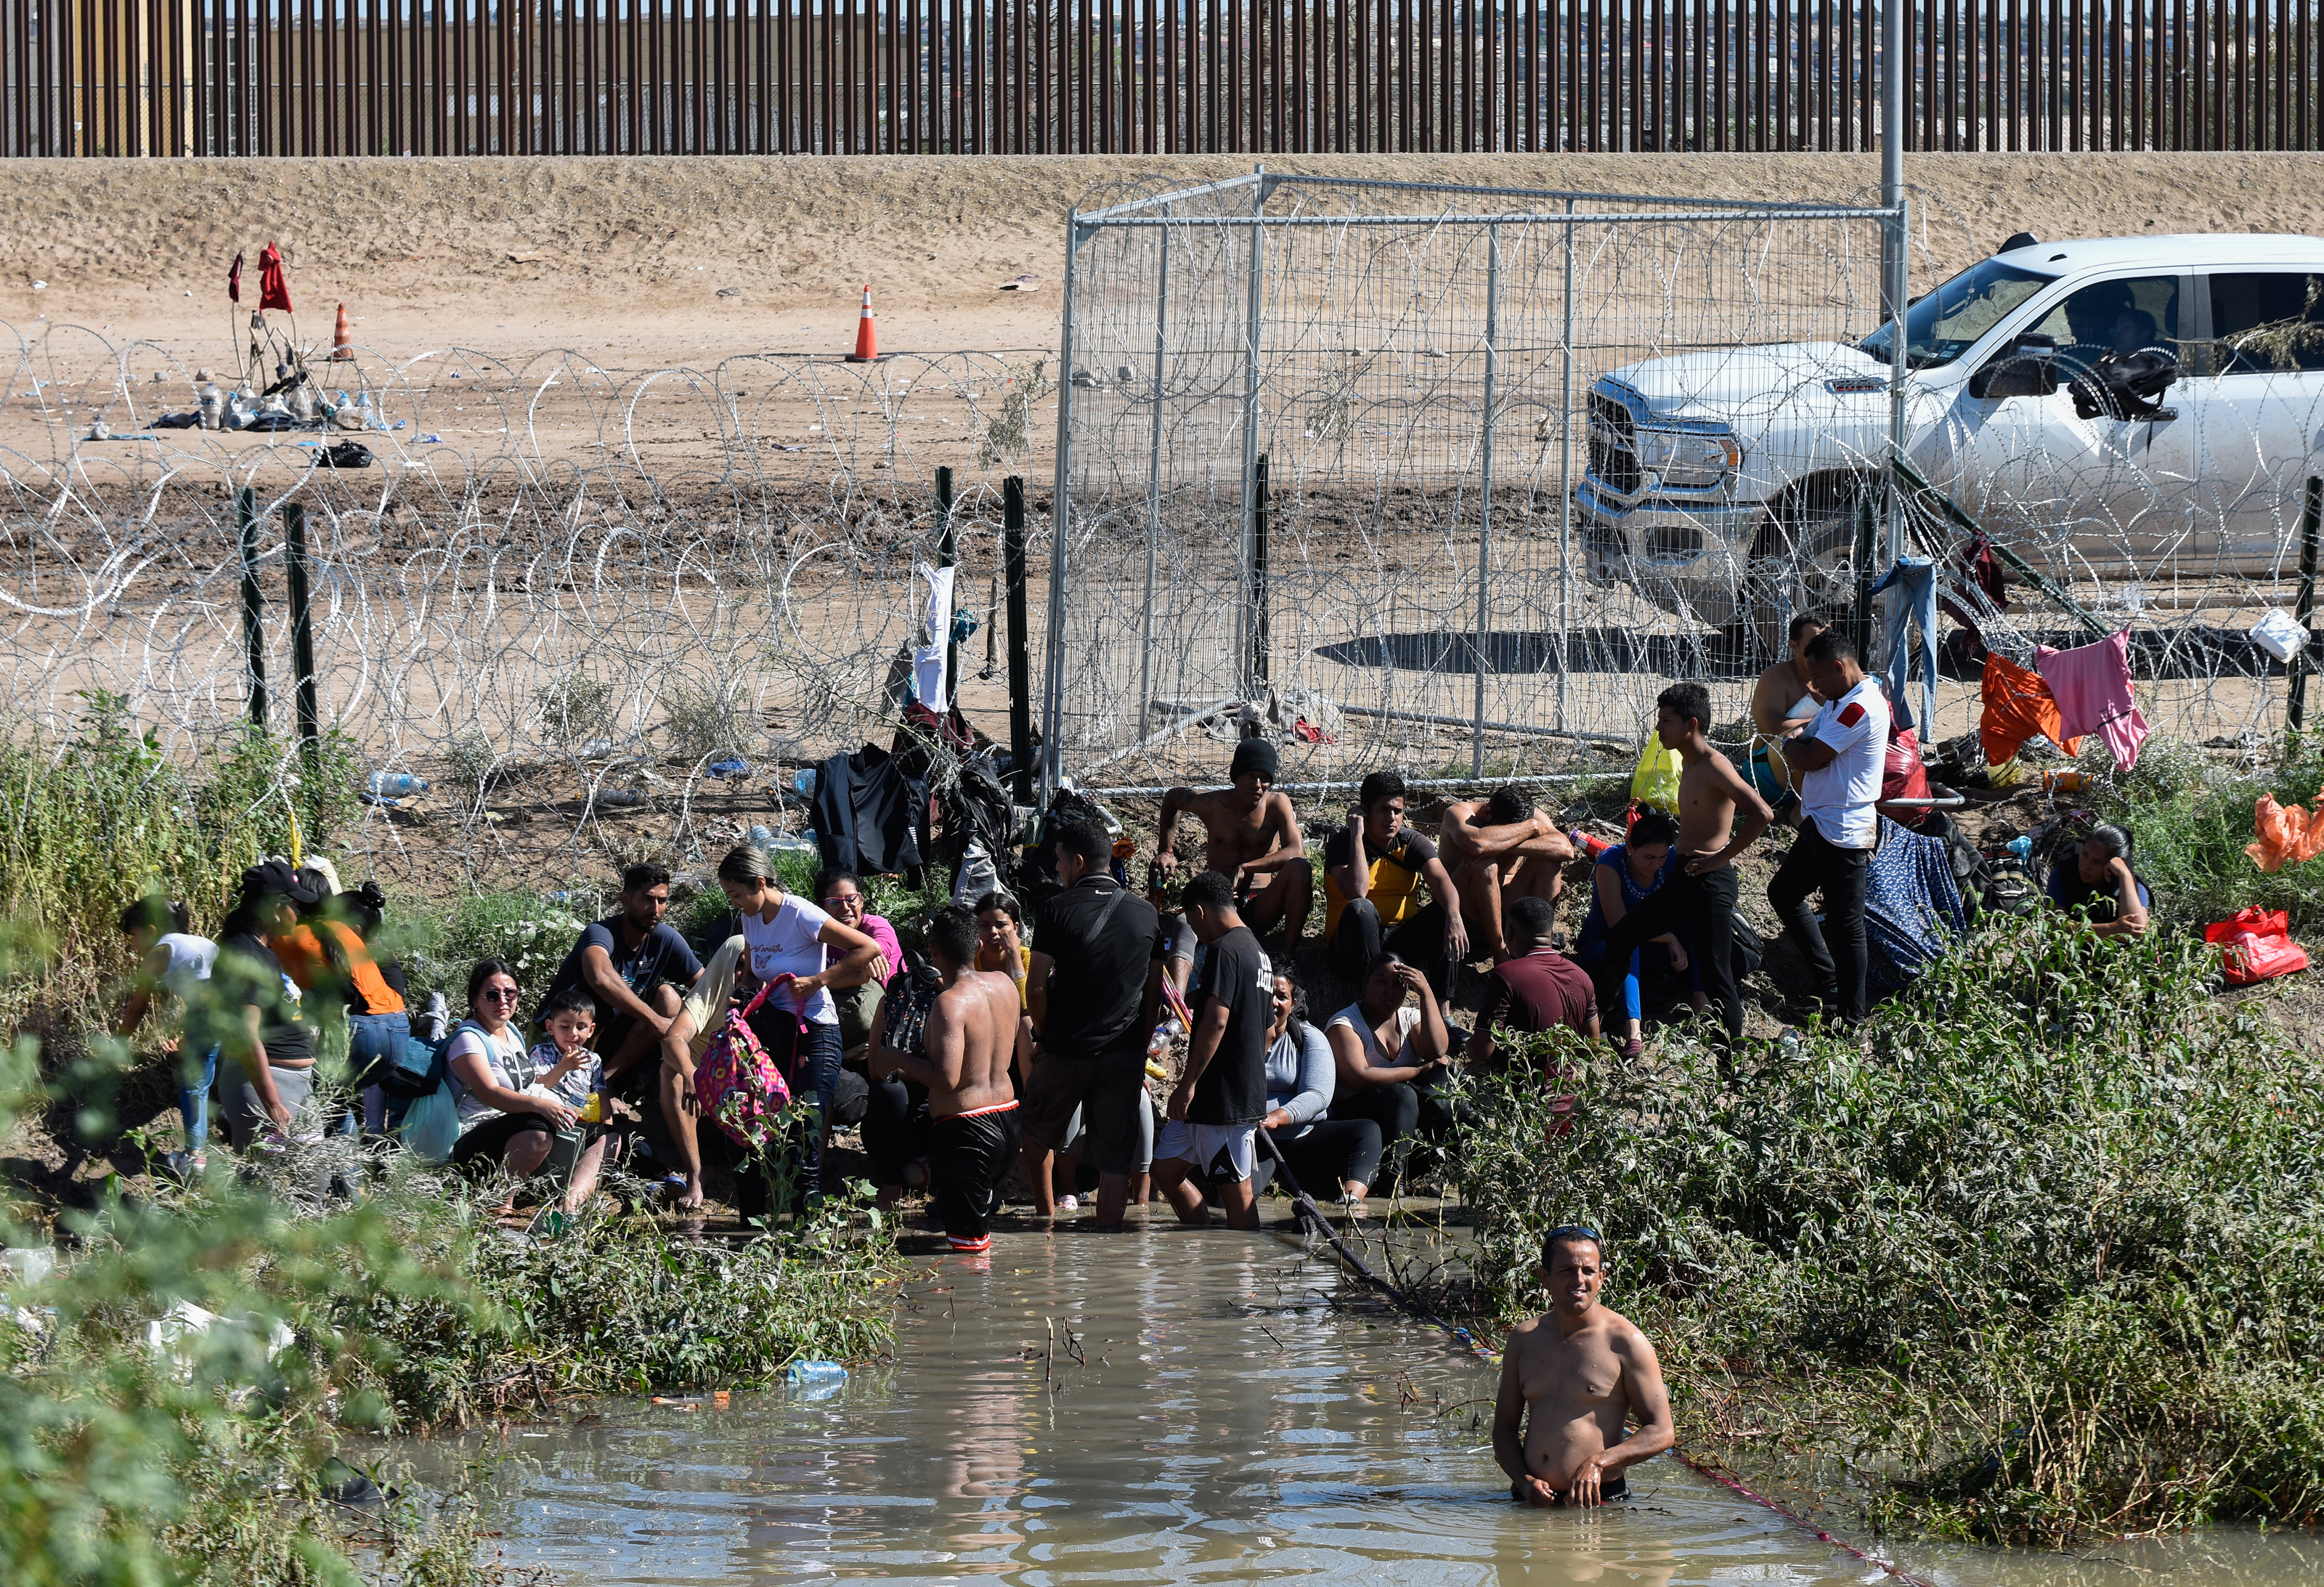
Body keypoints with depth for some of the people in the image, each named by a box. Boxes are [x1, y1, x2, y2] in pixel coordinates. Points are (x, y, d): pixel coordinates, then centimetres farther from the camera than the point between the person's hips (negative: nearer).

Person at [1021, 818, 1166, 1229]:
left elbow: (1036, 987, -9)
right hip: (1125, 1055, 2)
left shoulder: (1057, 910, -6)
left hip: (1065, 1051, -2)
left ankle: (1046, 1216, 26)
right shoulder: (1146, 914, 5)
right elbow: (1154, 991, 8)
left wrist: (1042, 1036, 7)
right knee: (1115, 1157, 4)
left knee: (1038, 1134, 22)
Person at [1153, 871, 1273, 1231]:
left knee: (1236, 1193, -6)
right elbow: (1266, 1031, 24)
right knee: (1166, 1170, 14)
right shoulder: (1259, 953, 18)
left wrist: (1188, 1083, -20)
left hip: (1225, 1098, -10)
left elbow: (1216, 1021, -23)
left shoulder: (1224, 950, -13)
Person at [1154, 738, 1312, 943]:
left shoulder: (1277, 804, -6)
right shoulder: (1211, 804, -2)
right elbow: (1172, 798, 21)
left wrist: (1245, 869, -30)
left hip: (1260, 908, 1)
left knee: (1300, 868, -30)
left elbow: (1296, 852, -21)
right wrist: (1165, 851, 15)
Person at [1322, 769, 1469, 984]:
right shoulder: (1341, 843, -8)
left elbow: (1442, 881, -18)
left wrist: (1454, 918, -40)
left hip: (1401, 937, 3)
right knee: (1360, 909, -36)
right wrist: (1357, 835, -23)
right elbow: (1357, 892, -26)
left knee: (1448, 910, -20)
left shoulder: (1412, 843, 1)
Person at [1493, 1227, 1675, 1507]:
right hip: (1533, 1501, 4)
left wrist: (1598, 1462, -17)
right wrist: (1525, 1481, -2)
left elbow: (1662, 1433, -3)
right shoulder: (1524, 1339, 13)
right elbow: (1504, 1426, 18)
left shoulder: (1625, 1341, -1)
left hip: (1599, 1498, -4)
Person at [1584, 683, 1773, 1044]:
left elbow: (1761, 814, -28)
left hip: (1708, 883, -10)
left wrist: (1721, 857, -20)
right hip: (1681, 879, 10)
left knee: (1714, 976, -7)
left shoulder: (1714, 766, -18)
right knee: (1620, 936, 19)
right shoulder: (1688, 764, 11)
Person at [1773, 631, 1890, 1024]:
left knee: (1845, 924, -3)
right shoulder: (1839, 701, 12)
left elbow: (1811, 759, -20)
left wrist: (1791, 745, -1)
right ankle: (1828, 981, 28)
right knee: (1784, 891, 22)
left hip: (1843, 832, -11)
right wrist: (1797, 745, -2)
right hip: (1819, 824, 11)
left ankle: (1851, 1018, 5)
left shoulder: (1861, 708, -22)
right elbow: (1805, 749, 18)